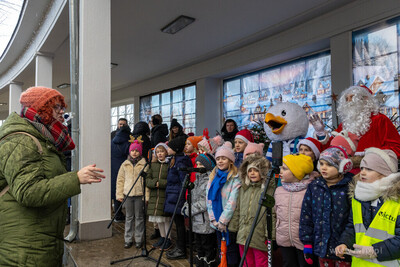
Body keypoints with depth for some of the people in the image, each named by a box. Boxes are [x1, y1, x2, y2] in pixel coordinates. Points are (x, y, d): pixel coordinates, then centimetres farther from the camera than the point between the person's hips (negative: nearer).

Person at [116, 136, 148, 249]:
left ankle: (138, 239, 19)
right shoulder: (125, 164, 8)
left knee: (139, 217, 7)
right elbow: (120, 180, 9)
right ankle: (128, 239, 22)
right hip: (128, 194, 3)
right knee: (129, 217, 11)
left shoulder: (144, 164, -2)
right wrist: (119, 194, 3)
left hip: (140, 194, -2)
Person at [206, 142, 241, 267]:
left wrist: (223, 221, -17)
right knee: (221, 248, 16)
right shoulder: (213, 176, 7)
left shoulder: (235, 179, -12)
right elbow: (209, 198, 4)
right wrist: (213, 219, -4)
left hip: (230, 221, -5)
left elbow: (232, 202, -18)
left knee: (231, 250, 4)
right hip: (217, 222, 5)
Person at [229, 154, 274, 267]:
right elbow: (237, 210, 15)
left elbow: (273, 214, -11)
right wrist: (233, 228, 13)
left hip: (260, 238, -5)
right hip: (243, 236, 5)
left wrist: (270, 235, -13)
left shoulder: (270, 190, -9)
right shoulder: (243, 189, 10)